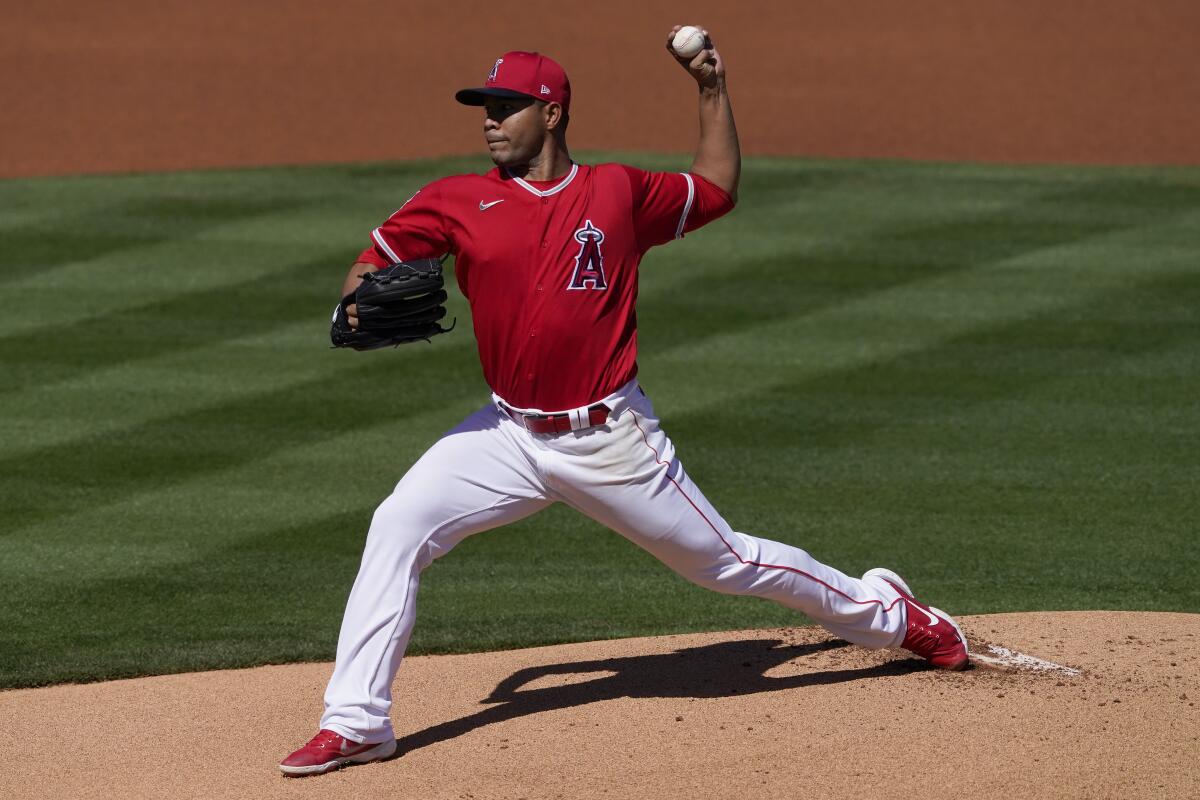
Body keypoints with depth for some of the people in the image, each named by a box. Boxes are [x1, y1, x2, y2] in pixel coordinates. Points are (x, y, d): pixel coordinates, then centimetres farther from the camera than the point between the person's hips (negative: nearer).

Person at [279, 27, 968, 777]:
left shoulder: (618, 192, -1)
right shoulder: (458, 203, -1)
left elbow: (717, 187, 15)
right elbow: (371, 266, 2)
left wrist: (713, 88, 8)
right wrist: (361, 306, -20)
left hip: (613, 442, -2)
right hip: (512, 432, 2)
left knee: (724, 559, 8)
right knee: (398, 526, -17)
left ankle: (883, 611, 31)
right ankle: (356, 722, -13)